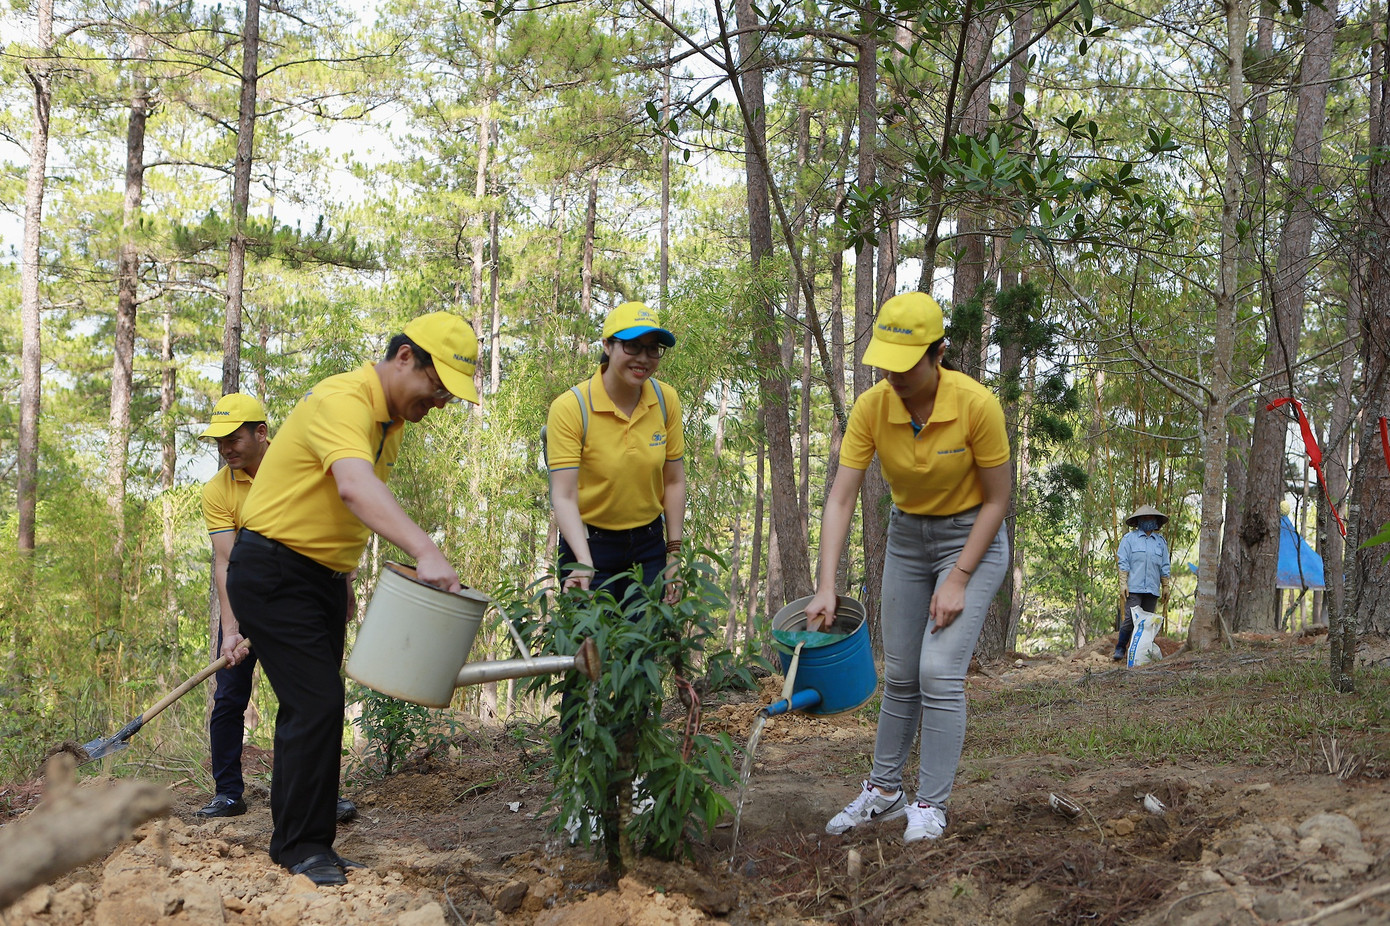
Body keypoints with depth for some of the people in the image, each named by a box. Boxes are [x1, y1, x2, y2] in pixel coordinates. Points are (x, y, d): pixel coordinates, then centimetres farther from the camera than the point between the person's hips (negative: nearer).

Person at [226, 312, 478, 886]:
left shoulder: (393, 418, 8)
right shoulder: (344, 402, -24)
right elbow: (356, 488, -43)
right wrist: (424, 552, -55)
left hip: (322, 576, 10)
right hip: (273, 573, -10)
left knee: (313, 709, 12)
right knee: (317, 705, -13)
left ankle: (295, 840, 20)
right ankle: (302, 846, -2)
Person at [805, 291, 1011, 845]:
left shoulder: (976, 405, -27)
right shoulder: (871, 408, -18)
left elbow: (997, 499, -16)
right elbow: (840, 499, -18)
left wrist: (958, 580, -18)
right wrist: (826, 586, -27)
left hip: (972, 537, -4)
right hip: (906, 537, 4)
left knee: (940, 671, -13)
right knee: (899, 675, 10)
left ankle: (930, 806, -2)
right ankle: (884, 791, 24)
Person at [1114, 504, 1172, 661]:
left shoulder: (1161, 541, 18)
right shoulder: (1129, 539, 7)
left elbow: (1165, 567, 20)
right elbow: (1123, 563, 1)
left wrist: (1165, 587, 14)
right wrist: (1123, 584, -8)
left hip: (1152, 589, 4)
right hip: (1134, 588, -4)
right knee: (1129, 619, -12)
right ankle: (1120, 649, -4)